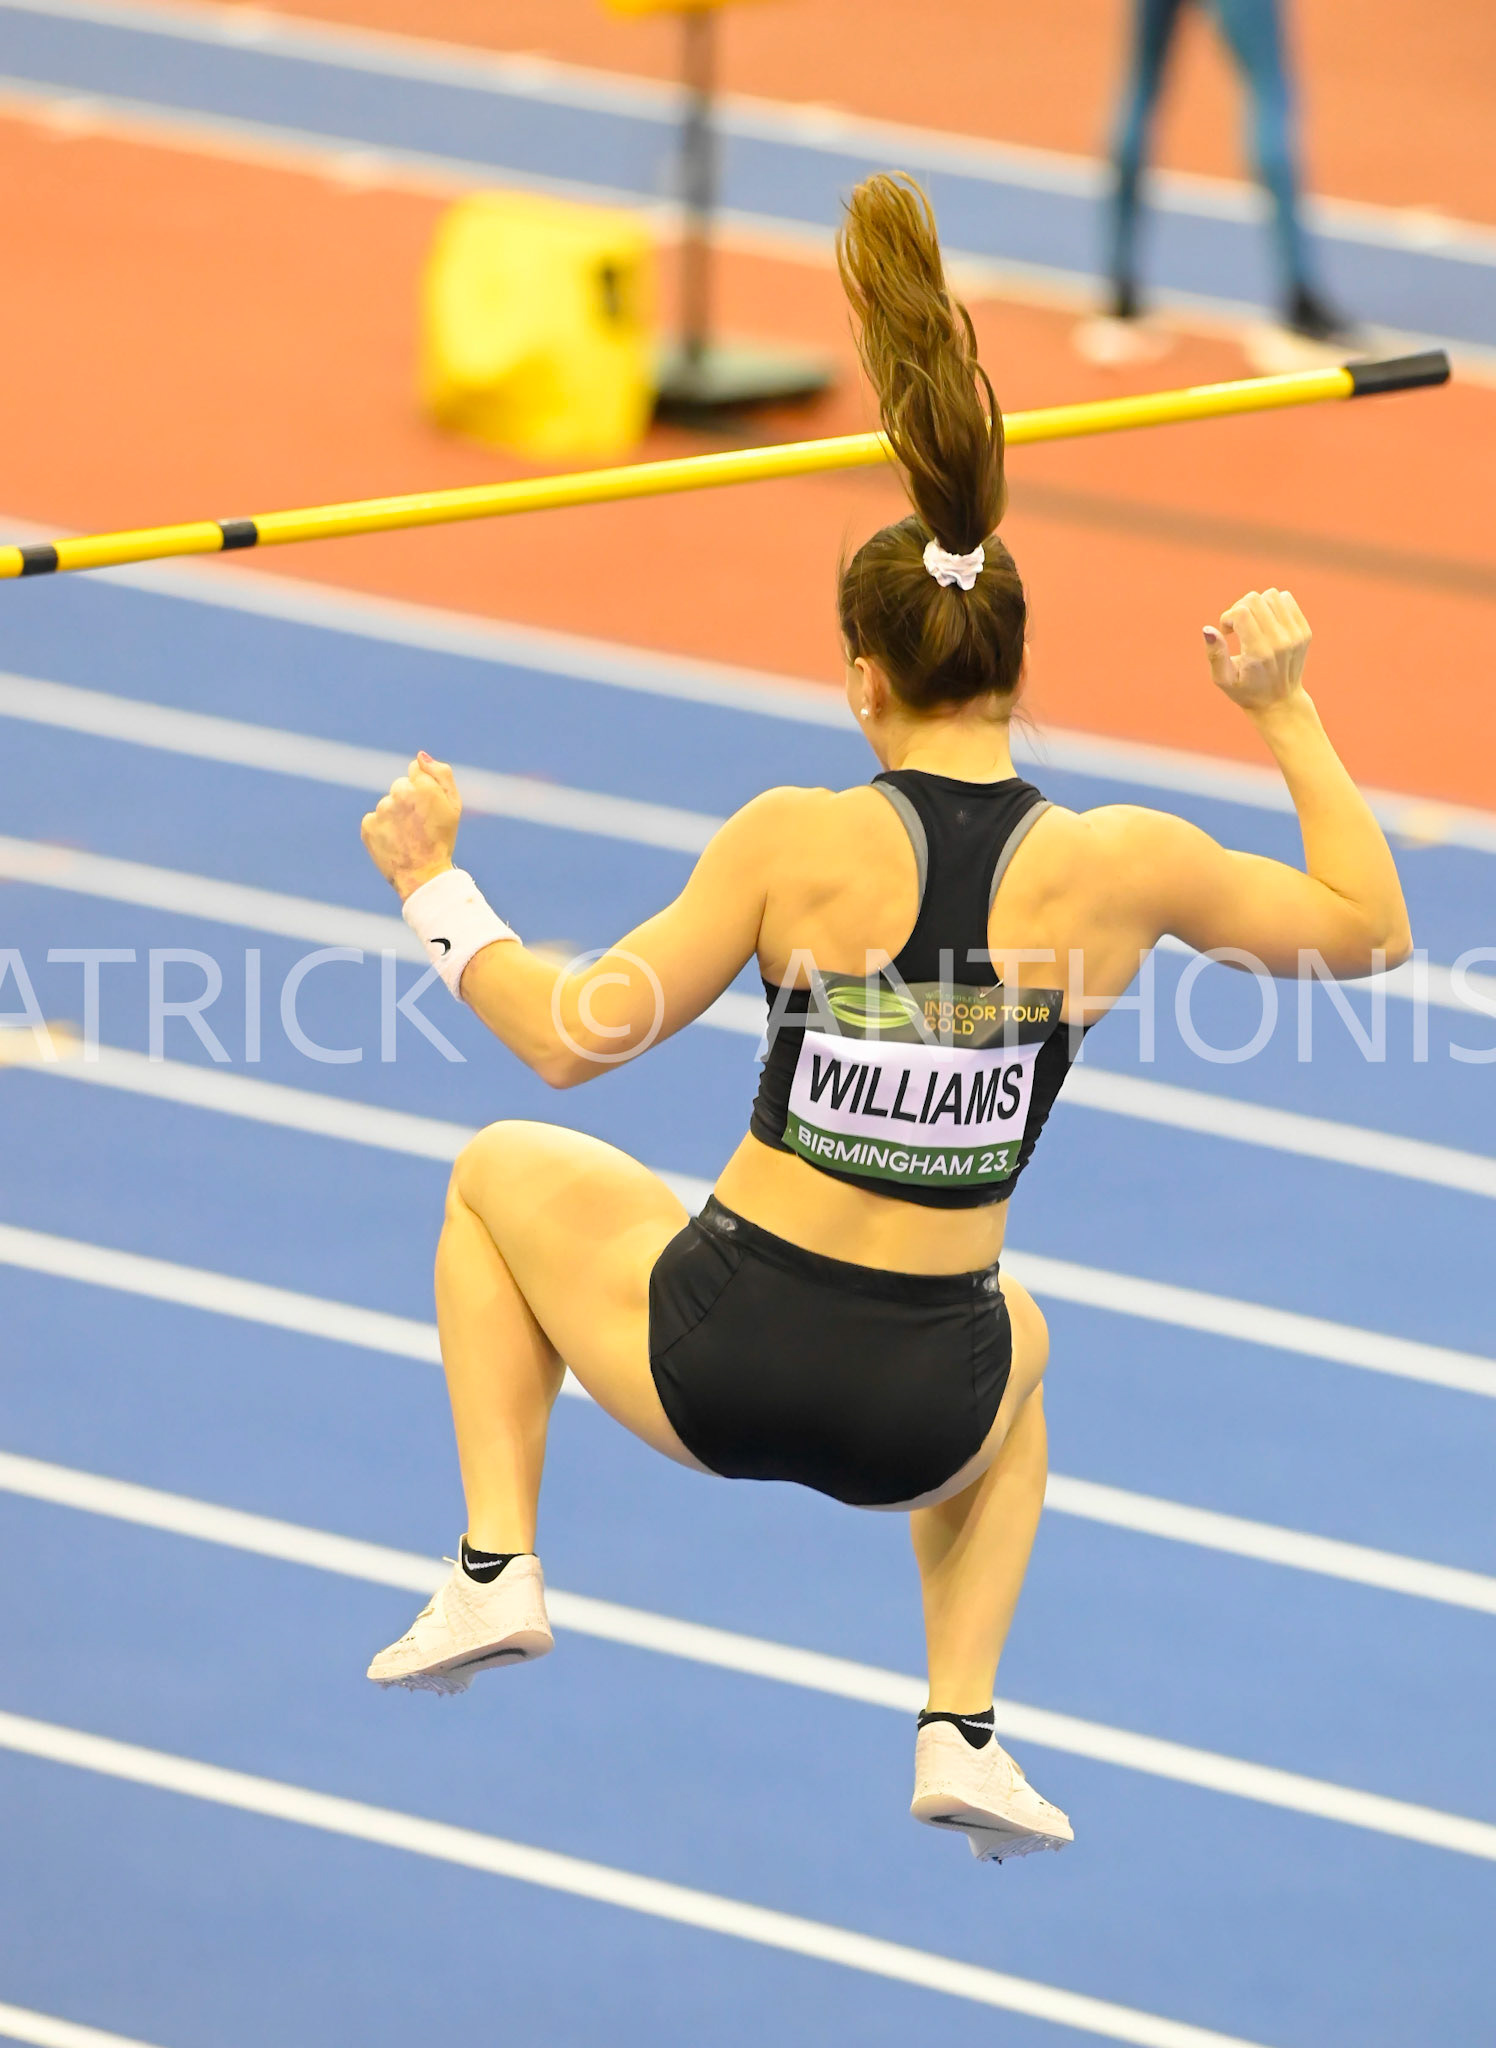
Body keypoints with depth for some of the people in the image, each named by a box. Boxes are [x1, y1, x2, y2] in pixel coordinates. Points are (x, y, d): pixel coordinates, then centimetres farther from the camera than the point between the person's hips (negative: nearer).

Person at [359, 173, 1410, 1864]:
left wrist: (436, 894, 7)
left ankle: (496, 1568, 20)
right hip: (920, 1410, 2)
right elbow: (1368, 925, 5)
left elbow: (576, 1039, -8)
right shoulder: (1119, 867, -9)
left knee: (504, 1174, 30)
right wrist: (1287, 714, 13)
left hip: (712, 1359, -2)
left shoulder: (796, 844, -13)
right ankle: (961, 1731, 26)